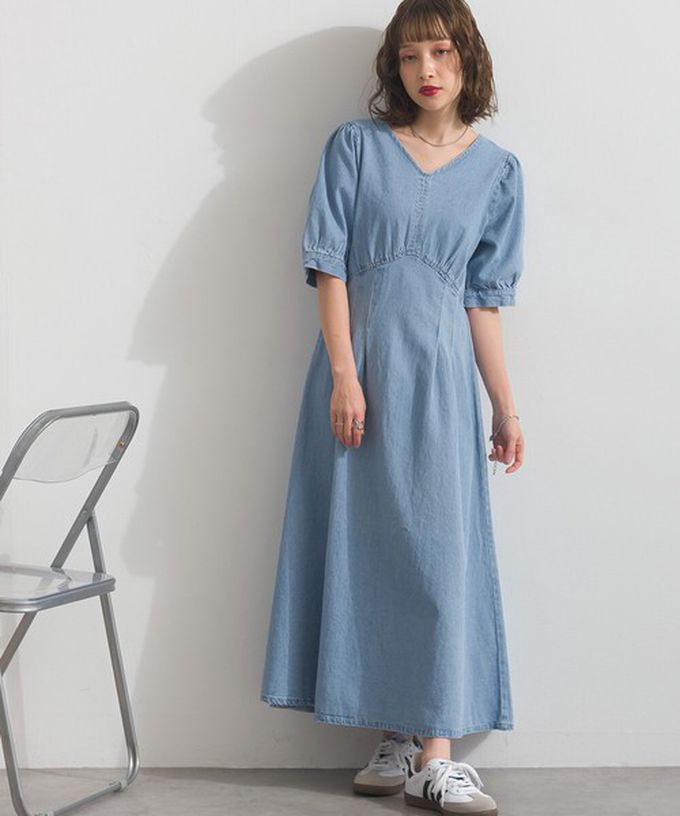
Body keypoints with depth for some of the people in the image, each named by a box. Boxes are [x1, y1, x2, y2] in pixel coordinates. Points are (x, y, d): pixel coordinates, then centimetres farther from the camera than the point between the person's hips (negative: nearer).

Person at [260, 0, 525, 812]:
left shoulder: (497, 168, 9)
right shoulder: (356, 145, 3)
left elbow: (483, 299, 9)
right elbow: (329, 265, -3)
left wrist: (505, 408, 6)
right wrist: (344, 374, -12)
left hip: (439, 376, 1)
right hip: (360, 363, -1)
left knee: (439, 551, -3)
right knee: (366, 548, 1)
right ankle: (396, 741, 10)